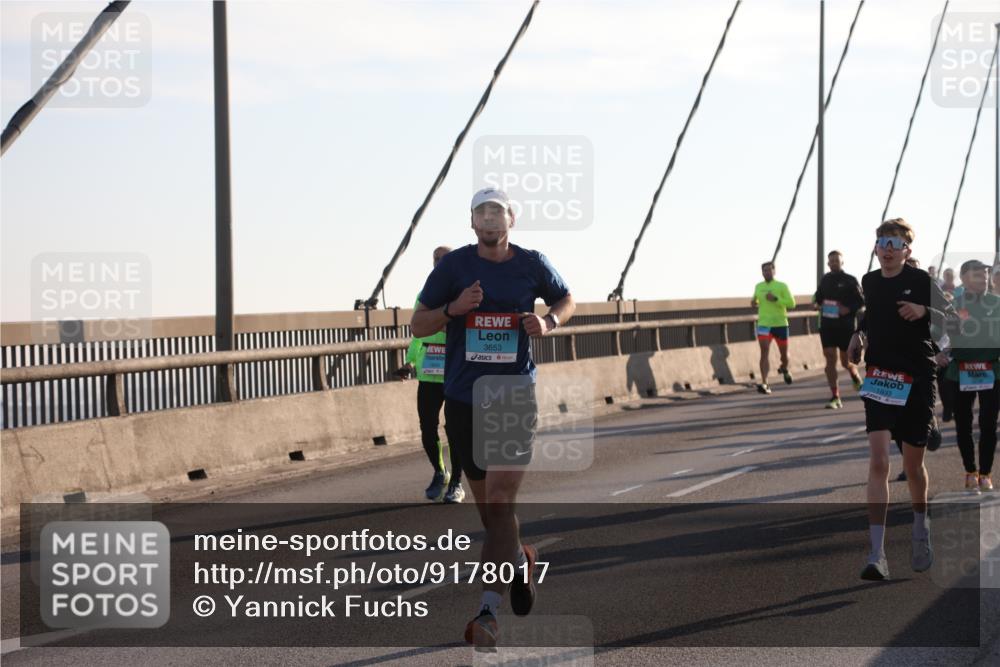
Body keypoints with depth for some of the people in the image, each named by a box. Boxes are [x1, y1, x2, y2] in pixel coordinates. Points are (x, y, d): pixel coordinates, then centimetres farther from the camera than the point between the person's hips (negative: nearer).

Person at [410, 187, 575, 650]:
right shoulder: (454, 265, -2)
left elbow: (567, 301, 18)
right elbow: (418, 325, 2)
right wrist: (453, 308, -16)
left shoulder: (531, 265, 0)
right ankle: (520, 561, 42)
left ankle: (488, 611, -11)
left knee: (499, 503, -14)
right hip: (464, 401, 2)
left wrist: (548, 322, -4)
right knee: (487, 507, 12)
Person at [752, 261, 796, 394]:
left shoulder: (782, 286, -4)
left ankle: (784, 369, 48)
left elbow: (791, 303, -11)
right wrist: (754, 303, 1)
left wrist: (776, 299, -23)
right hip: (764, 324, 1)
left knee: (784, 353, 13)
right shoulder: (758, 287, 7)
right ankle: (764, 383, -20)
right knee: (764, 352, -14)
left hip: (780, 324, -1)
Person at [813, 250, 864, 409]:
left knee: (846, 361, 7)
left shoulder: (850, 281, -5)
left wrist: (848, 309, -20)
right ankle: (835, 397, -3)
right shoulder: (825, 280, 9)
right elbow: (818, 298, 23)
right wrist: (819, 304, 3)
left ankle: (855, 376, 43)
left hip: (846, 326, -3)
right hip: (827, 325, 3)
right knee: (830, 360, -5)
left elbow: (861, 300, -5)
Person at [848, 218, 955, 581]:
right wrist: (859, 334, 8)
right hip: (879, 378, 2)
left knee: (913, 465, 10)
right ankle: (876, 554, -17)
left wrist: (924, 310, -23)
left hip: (917, 380, -2)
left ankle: (921, 529, 40)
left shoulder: (921, 281, -5)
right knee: (878, 462, -13)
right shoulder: (869, 282, 6)